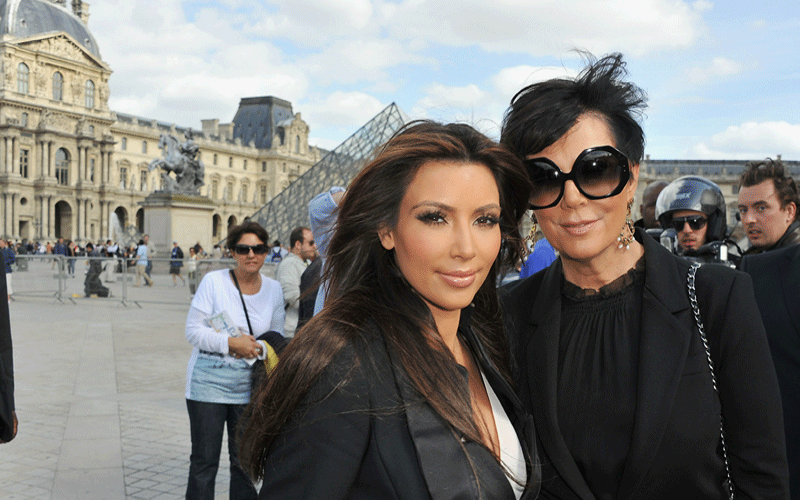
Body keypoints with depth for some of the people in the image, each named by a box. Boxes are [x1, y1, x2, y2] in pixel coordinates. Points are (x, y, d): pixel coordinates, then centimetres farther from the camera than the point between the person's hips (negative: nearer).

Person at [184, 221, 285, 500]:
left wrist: (257, 347, -7)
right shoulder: (213, 281, -6)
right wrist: (231, 343, -19)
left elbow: (276, 335, 14)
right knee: (204, 462, 4)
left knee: (245, 461, 12)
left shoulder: (273, 289, 4)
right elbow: (193, 330, -8)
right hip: (209, 382, -3)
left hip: (250, 385, 3)